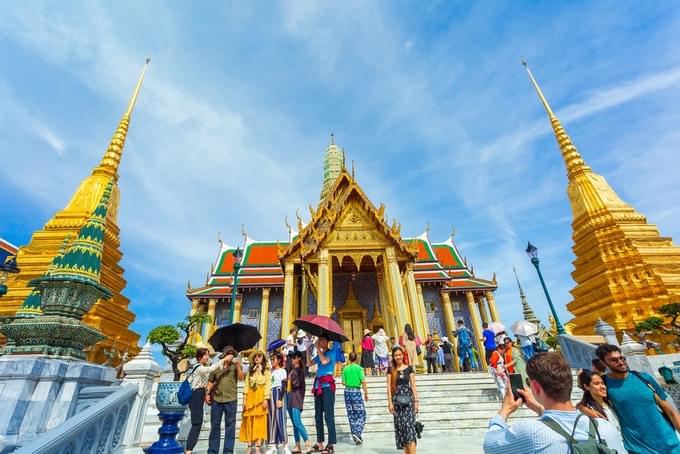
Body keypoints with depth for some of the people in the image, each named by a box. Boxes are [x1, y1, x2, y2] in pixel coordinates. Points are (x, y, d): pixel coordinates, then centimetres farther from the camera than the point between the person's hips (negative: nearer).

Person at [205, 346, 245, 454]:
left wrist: (238, 365, -19)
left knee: (230, 425, 3)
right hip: (216, 399, 2)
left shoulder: (235, 366, 4)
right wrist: (207, 393, 2)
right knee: (215, 425, 9)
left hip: (231, 399, -1)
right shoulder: (216, 367, 8)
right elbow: (210, 382, 14)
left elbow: (241, 378, -8)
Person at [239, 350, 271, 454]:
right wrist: (244, 399, 1)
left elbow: (268, 385, -3)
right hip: (250, 396, 4)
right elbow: (246, 385, 11)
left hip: (260, 396, -3)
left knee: (260, 421, -6)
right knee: (249, 421, 2)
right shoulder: (250, 370, 17)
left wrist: (266, 399, -12)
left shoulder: (267, 370, 6)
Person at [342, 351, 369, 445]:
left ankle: (354, 435, 17)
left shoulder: (345, 369, 1)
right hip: (356, 391, -4)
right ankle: (357, 432, -10)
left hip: (347, 391, 4)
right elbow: (363, 382, -11)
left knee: (351, 414, 12)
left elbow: (343, 382, 3)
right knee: (361, 414, 4)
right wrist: (366, 393, -4)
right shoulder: (358, 368, -7)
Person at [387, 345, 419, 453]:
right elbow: (389, 386, 1)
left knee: (409, 425, -11)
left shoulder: (409, 368, 3)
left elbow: (413, 385, 4)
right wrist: (390, 402, -6)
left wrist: (416, 401, 0)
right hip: (397, 400, 1)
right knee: (400, 426, 5)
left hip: (408, 399, -1)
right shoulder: (391, 370, 3)